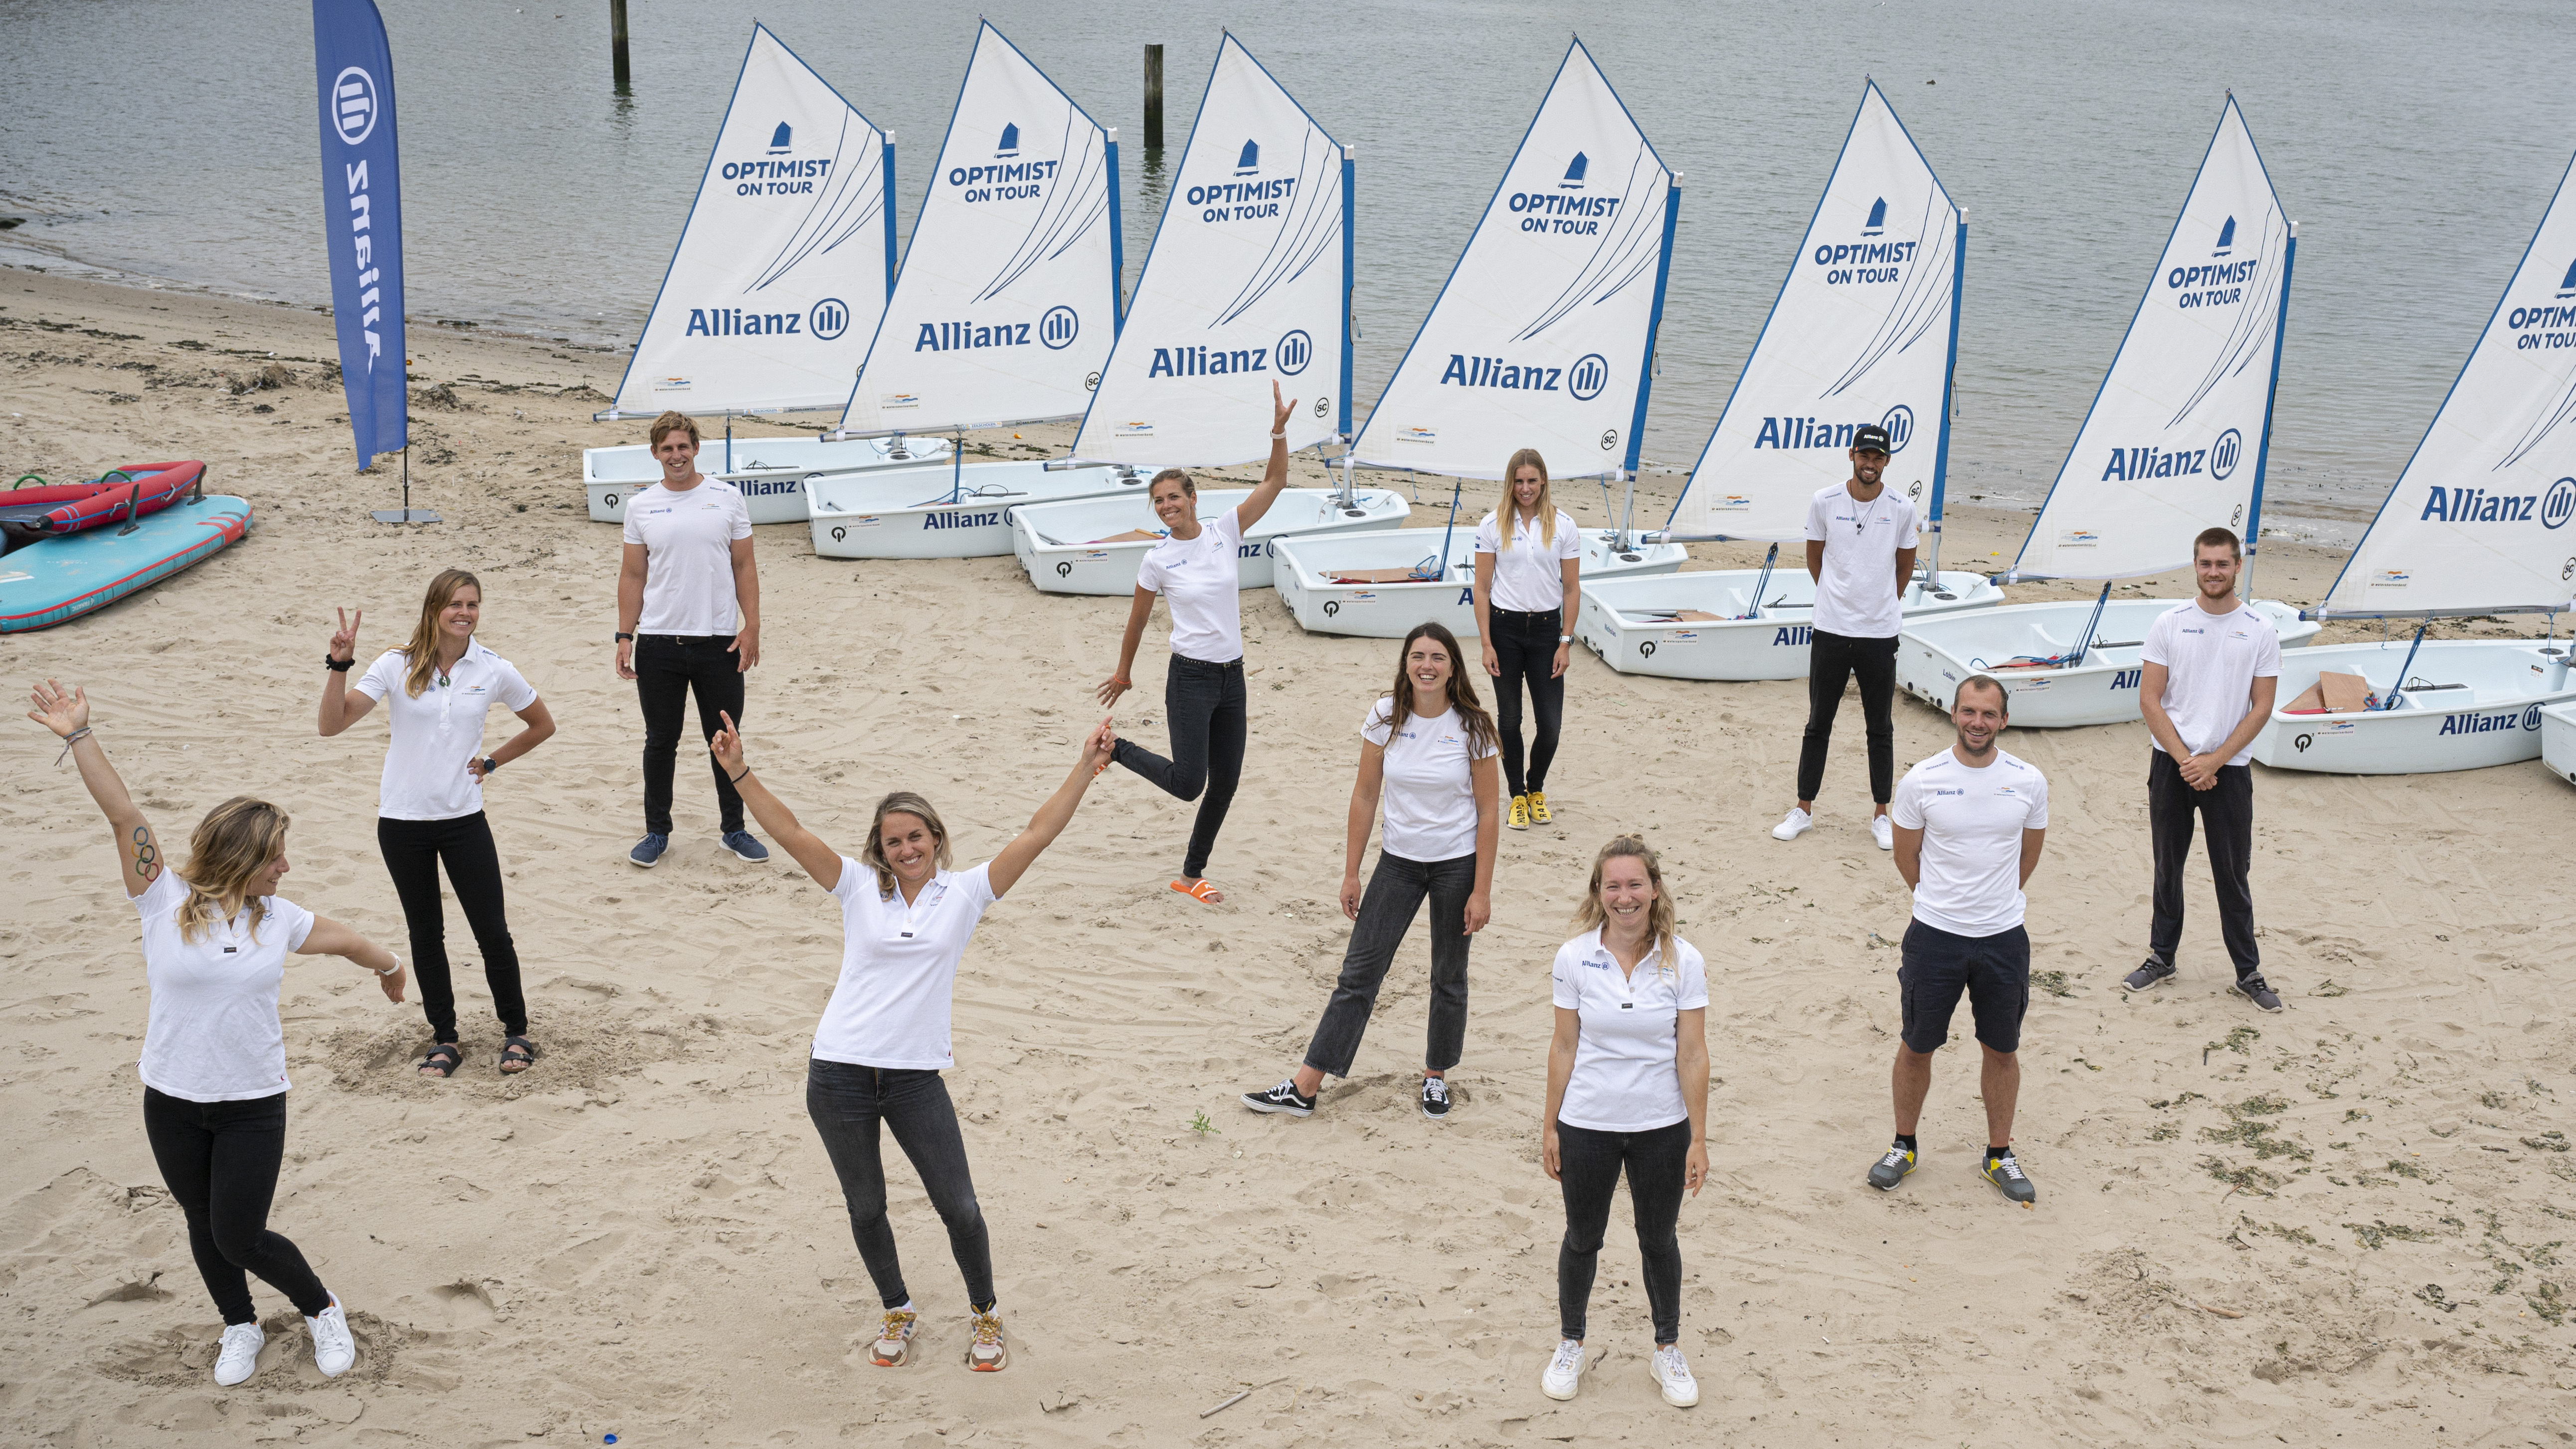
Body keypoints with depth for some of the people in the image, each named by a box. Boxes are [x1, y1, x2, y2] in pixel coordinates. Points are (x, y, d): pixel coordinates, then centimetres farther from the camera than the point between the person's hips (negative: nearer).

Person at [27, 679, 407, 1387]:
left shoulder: (278, 919, -1)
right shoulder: (165, 903, -10)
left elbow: (347, 940, 18)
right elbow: (123, 817, -18)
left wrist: (388, 967, 35)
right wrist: (79, 737, -24)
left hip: (254, 1104, 0)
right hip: (172, 1103, 0)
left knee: (239, 1237, -1)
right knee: (203, 1226, 15)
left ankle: (322, 1311, 23)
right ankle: (240, 1327, 38)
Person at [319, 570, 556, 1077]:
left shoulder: (493, 671, -3)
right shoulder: (397, 666, -6)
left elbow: (542, 726, 13)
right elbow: (332, 724, -12)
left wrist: (492, 761, 5)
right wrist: (340, 665, -23)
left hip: (464, 820, 0)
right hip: (403, 821, 0)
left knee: (492, 931, 0)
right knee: (426, 934, 10)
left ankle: (516, 1032, 17)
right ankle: (444, 1040, 22)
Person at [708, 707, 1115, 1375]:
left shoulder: (965, 893, 3)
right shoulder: (859, 888, 3)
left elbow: (1036, 835, -4)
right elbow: (789, 831, -6)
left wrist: (1086, 768, -12)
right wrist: (739, 773, -16)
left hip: (916, 1076, 0)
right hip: (840, 1074, 0)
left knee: (959, 1208, 2)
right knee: (865, 1209, 12)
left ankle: (984, 1313, 27)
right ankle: (897, 1313, 35)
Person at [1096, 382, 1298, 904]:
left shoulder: (1225, 532, 1)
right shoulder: (1158, 560, -6)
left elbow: (1274, 482, -2)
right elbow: (1138, 621, 6)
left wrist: (1279, 430, -15)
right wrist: (1123, 673, 14)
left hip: (1232, 677, 4)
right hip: (1190, 679, -4)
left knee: (1225, 784, 7)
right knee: (1188, 783, -11)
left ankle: (1192, 875, 22)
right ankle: (1117, 748, 15)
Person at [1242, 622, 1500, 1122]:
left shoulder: (1472, 727, -11)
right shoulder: (1386, 717, -6)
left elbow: (1488, 813, -6)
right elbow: (1365, 796, 2)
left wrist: (1482, 890, -8)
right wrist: (1351, 873, 3)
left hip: (1457, 865, -2)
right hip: (1398, 861, 2)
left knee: (1449, 978, 10)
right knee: (1359, 972, 0)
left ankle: (1436, 1076, 31)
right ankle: (1305, 1088, 1)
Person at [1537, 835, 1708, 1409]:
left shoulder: (1683, 962, -11)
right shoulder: (1575, 958, -10)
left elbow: (1693, 1054, -7)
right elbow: (1564, 1046, -2)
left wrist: (1698, 1139, -5)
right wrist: (1549, 1127, 1)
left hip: (1661, 1126, 0)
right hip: (1587, 1125, 0)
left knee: (1659, 1239, 16)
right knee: (1583, 1238, 16)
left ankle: (1667, 1350, 35)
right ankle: (1570, 1345, 37)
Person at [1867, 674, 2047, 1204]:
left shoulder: (2029, 782, -4)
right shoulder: (1921, 781, -8)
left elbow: (2028, 857, 11)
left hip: (2003, 937, 1)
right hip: (1935, 935, -1)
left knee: (2002, 1050, 11)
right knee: (1917, 1045, 9)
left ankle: (1999, 1154, 28)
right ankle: (1903, 1146, 28)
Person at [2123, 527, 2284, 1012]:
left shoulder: (2260, 631, -1)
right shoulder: (2169, 624, -1)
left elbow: (2261, 707, -2)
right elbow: (2150, 700, -2)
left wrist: (2213, 760, -11)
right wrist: (2185, 760, -11)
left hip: (2230, 767, -1)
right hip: (2170, 763, 1)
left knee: (2233, 873, 3)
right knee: (2168, 866, 10)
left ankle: (2248, 972, 11)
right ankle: (2161, 958, 23)